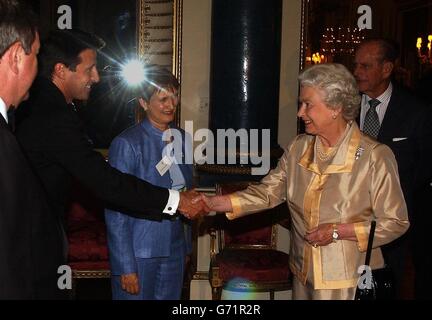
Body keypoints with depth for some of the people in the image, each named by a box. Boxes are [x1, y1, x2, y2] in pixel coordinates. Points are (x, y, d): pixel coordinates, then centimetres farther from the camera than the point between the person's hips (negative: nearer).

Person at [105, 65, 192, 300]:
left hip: (175, 250, 6)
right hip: (139, 252, -5)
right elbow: (115, 211, -13)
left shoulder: (182, 139, 6)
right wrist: (126, 267, -15)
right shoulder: (127, 143, -13)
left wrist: (186, 244, 11)